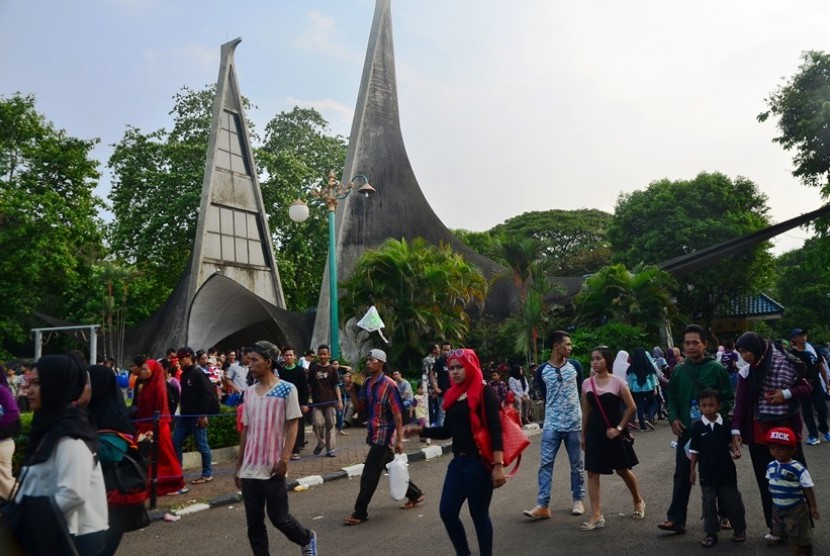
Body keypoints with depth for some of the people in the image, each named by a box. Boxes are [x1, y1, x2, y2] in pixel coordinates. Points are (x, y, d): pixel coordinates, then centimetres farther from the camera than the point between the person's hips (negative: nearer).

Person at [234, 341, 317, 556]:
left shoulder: (287, 389, -7)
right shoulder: (249, 392, 9)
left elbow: (293, 425, -8)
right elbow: (245, 429, 13)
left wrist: (285, 459, -17)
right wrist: (239, 465, 14)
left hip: (273, 469, -5)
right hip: (249, 470, 5)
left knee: (279, 517, 4)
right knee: (254, 523, 7)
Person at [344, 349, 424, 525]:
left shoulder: (389, 385, -17)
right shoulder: (367, 383, 5)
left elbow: (397, 414, -16)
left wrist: (399, 440, -17)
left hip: (384, 433, -8)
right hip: (373, 432, 8)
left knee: (369, 474, -5)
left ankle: (360, 513, 4)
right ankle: (415, 494, 36)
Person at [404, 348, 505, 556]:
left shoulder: (483, 392, -9)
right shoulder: (452, 395, 11)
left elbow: (495, 430, -16)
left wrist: (498, 465, -23)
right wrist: (420, 430, 6)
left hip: (479, 462, -7)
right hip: (458, 461, 7)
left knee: (479, 513, 3)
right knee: (447, 510, 6)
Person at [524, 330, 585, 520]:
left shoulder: (574, 366, 0)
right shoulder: (542, 370, -3)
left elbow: (582, 390, 11)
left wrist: (584, 415, 13)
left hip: (574, 423, 1)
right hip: (551, 424, -1)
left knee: (577, 464, 11)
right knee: (546, 463, -6)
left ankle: (578, 500, 26)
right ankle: (543, 506, -4)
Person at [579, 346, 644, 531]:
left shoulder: (618, 382, -9)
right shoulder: (587, 383, 1)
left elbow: (631, 407, -8)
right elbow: (586, 411, 8)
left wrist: (619, 428, -12)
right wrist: (583, 435, 9)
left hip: (614, 432, -3)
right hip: (595, 432, 3)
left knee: (623, 470, 12)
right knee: (592, 472, -2)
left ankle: (638, 501, 39)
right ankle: (596, 516, 1)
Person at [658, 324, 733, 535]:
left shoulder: (716, 368, -6)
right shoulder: (678, 370, 4)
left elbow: (728, 398, -4)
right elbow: (671, 397, 11)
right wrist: (673, 418, -3)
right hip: (686, 431, 3)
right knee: (682, 474, 3)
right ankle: (676, 519, 6)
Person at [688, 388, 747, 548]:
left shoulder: (727, 424, -5)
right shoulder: (697, 426, -6)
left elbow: (731, 444, 7)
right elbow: (694, 450, 0)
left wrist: (734, 452, -13)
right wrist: (692, 469, 2)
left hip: (726, 470, 0)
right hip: (707, 472, 0)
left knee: (732, 500, 10)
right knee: (709, 503, 8)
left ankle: (739, 529, 30)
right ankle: (711, 533, 18)